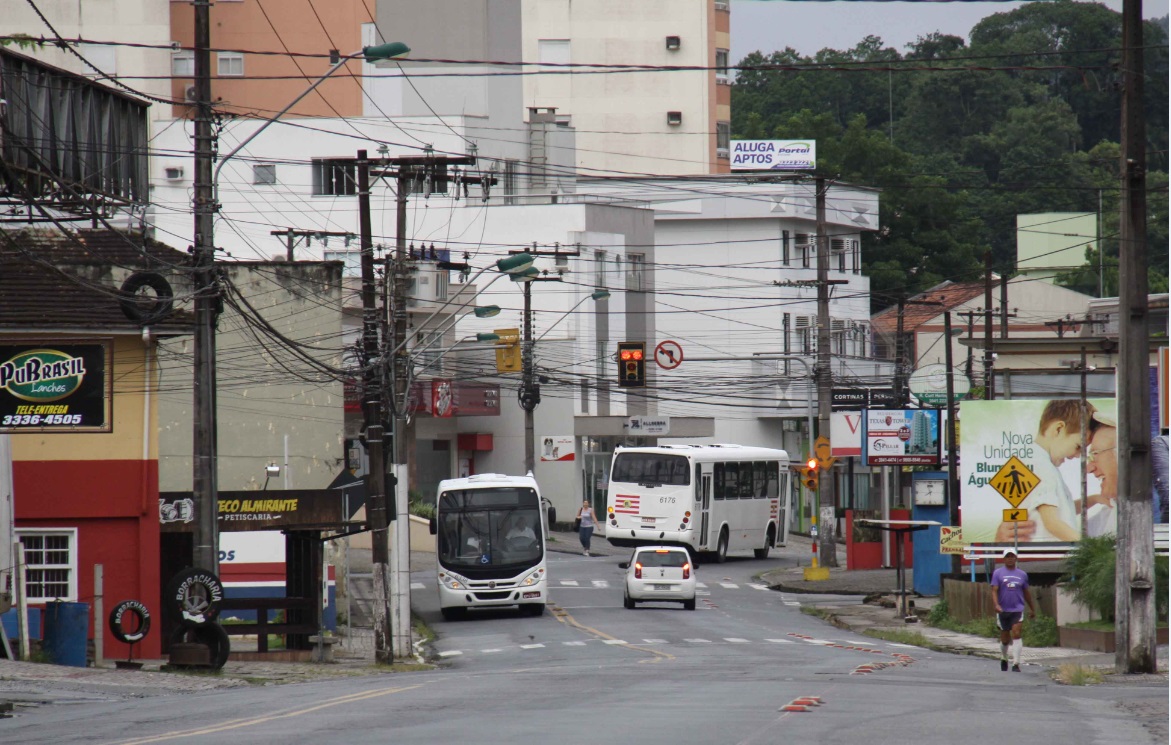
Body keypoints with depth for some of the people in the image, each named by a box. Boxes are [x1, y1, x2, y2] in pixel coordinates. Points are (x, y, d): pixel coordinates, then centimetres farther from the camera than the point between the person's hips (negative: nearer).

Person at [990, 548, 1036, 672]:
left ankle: (1016, 663, -18)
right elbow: (994, 591, -6)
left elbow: (1026, 593, 19)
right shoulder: (998, 573, 2)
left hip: (1017, 610, 0)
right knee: (1004, 638, 10)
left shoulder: (1022, 574, 9)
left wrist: (1032, 609, 24)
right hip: (1003, 610, 0)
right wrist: (996, 605, -23)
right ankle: (1004, 659, 36)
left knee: (1016, 634, -16)